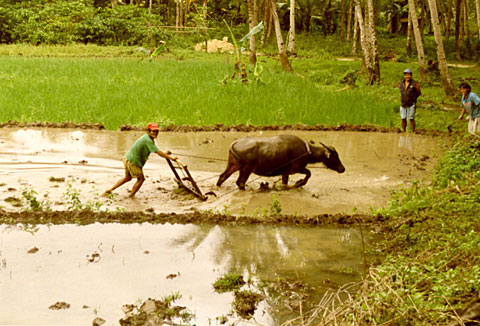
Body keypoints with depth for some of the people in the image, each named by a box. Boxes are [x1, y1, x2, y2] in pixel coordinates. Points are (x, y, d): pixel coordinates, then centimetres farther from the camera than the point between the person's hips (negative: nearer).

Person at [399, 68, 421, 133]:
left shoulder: (415, 83, -9)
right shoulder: (402, 83, 5)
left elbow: (419, 93, 4)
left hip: (411, 105, -4)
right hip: (403, 105, 4)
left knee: (411, 119, -4)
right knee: (403, 119, 5)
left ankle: (413, 132, 2)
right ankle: (403, 132, 14)